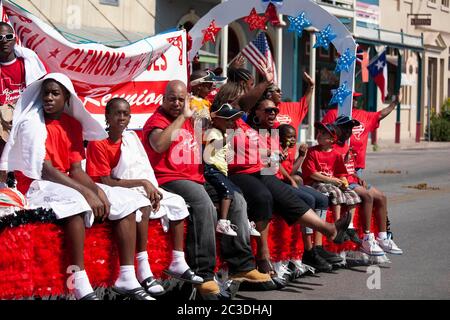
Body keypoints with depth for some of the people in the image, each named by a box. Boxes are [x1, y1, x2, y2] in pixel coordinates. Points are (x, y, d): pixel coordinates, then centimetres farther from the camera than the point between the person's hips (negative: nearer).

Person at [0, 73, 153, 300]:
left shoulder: (74, 124, 8)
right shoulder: (31, 123, -12)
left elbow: (76, 170, 3)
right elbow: (45, 170, -21)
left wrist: (97, 190, -17)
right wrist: (86, 192, -26)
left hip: (67, 184, 8)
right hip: (37, 186, -8)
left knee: (125, 201, -5)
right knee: (75, 202, -39)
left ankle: (127, 279, -13)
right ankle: (81, 289, -43)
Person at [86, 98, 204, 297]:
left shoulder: (131, 137, 10)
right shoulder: (98, 143, -11)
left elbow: (145, 168, 9)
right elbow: (106, 182, -18)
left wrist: (152, 189, -12)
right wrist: (142, 183, -21)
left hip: (143, 188, 8)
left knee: (176, 202, -3)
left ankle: (178, 263, 2)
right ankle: (144, 270, -39)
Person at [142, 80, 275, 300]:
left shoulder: (189, 122, 24)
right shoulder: (157, 120, -1)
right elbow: (159, 145, -24)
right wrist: (182, 117, -15)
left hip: (196, 180, 9)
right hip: (169, 181, -9)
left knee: (236, 200, -4)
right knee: (204, 204, -35)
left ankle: (241, 267, -4)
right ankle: (203, 276, -35)